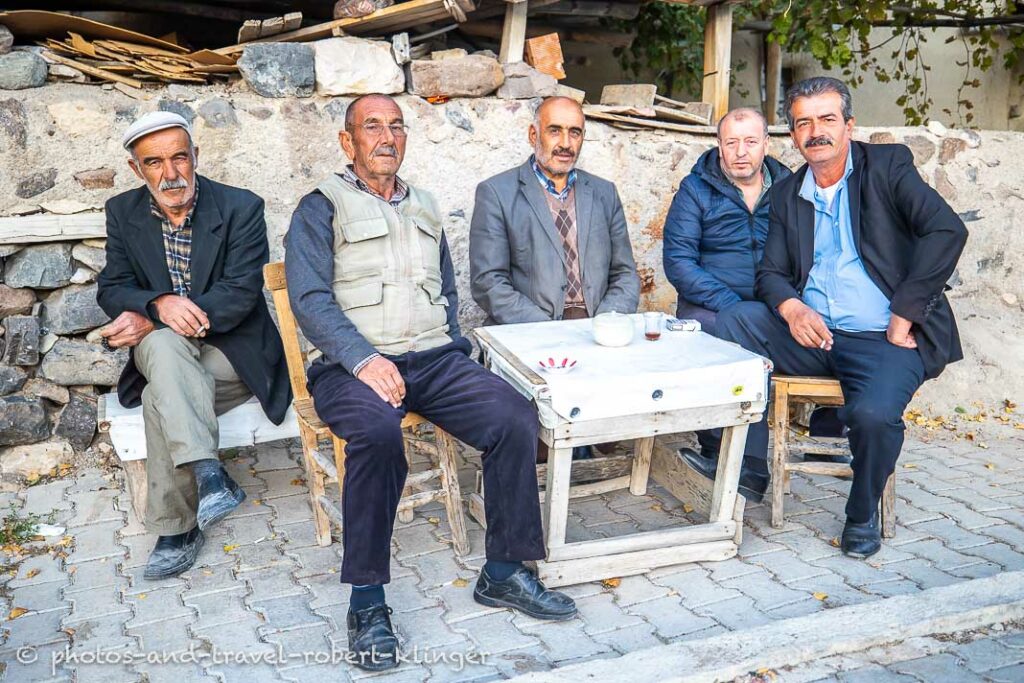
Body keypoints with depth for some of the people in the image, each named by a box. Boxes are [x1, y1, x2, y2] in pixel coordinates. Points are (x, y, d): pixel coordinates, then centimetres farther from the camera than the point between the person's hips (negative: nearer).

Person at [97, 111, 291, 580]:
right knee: (163, 344, -35)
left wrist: (145, 323, -23)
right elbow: (111, 289, 1)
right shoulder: (123, 213, 6)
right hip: (163, 354, 3)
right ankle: (207, 473, -42)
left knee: (161, 397, -31)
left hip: (235, 352, -2)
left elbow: (241, 293, -16)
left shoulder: (241, 208, -7)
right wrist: (158, 305, -25)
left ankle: (176, 526, -22)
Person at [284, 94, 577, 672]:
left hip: (434, 361, 5)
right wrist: (363, 359, -20)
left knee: (516, 416, -20)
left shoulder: (425, 209, 24)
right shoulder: (322, 208, 6)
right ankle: (367, 601, -22)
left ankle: (504, 573, -7)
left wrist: (454, 351, 7)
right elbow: (310, 297, -7)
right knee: (377, 431, -37)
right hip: (353, 364, -4)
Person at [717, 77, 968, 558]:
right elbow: (771, 274, 10)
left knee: (874, 413, -31)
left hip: (884, 338, -4)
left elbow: (947, 231, -12)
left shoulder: (888, 165, 2)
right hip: (812, 333, 4)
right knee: (735, 321, -19)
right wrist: (791, 308, -15)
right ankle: (750, 466, -11)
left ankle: (863, 514, 1)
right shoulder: (786, 194, 15)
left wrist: (902, 318, -15)